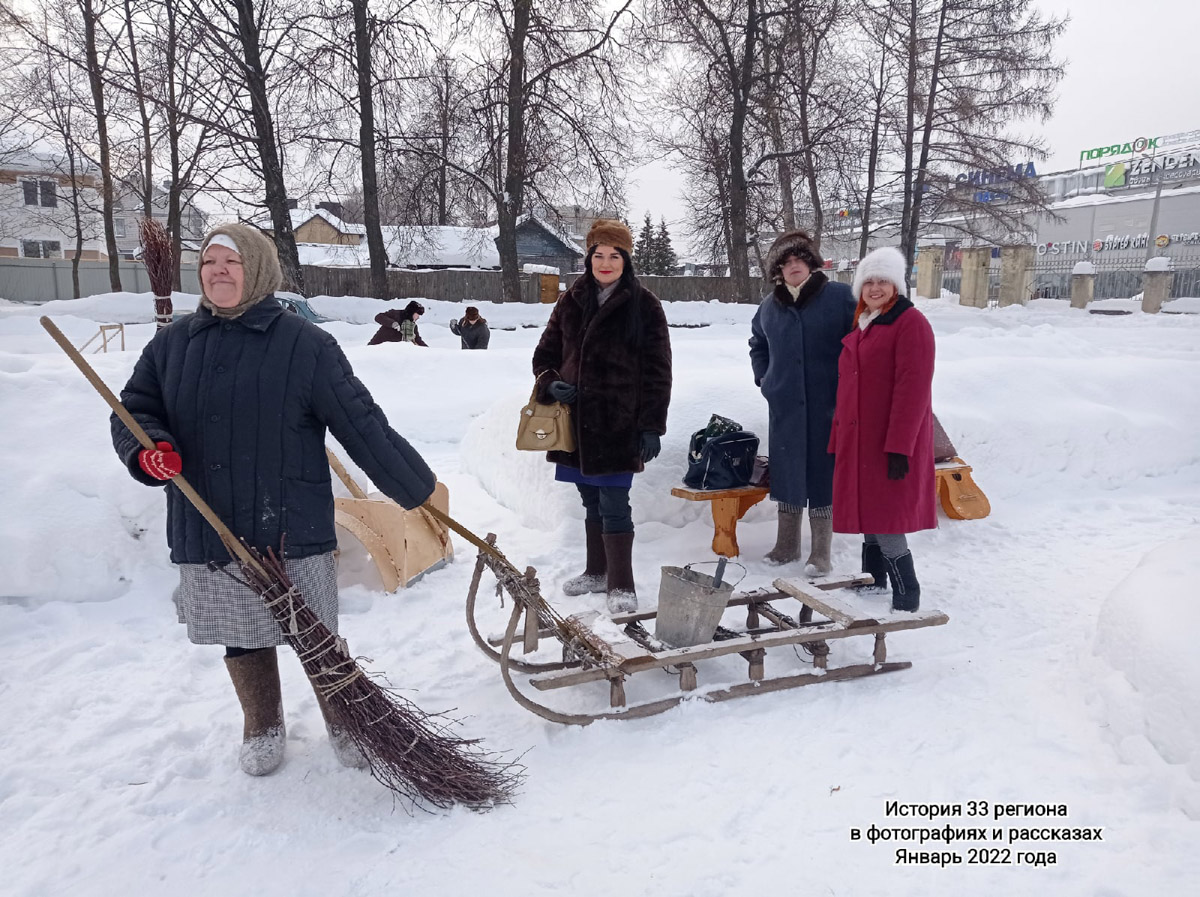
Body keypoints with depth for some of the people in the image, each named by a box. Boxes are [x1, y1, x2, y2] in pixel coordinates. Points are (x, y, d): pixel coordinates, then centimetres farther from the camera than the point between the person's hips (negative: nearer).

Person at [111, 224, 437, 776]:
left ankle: (344, 725, 31)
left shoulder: (305, 344, -7)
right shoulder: (172, 344, 7)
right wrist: (149, 450, -13)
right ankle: (262, 730, 39)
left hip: (292, 530, -4)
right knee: (241, 639, 17)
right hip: (209, 533, 4)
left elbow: (360, 424, -7)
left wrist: (417, 488, -5)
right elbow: (133, 409, 10)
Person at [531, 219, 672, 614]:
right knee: (592, 501, 16)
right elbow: (545, 353, 15)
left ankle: (621, 585, 7)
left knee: (613, 503, -6)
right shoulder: (571, 301, 9)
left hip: (619, 424, -5)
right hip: (577, 420, 5)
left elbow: (657, 370, -5)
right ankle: (597, 571, 31)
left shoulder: (644, 305, -4)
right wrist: (550, 383, -6)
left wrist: (652, 426, -9)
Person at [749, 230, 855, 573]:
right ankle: (787, 545, 26)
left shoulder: (840, 297, -5)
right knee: (786, 472, 11)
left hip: (827, 407, -4)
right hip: (784, 407, 4)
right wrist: (764, 379, 15)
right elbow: (758, 345, 26)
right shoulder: (770, 306, 8)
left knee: (822, 474, 2)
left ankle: (821, 552, 13)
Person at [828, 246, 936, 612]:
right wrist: (838, 440, 17)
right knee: (868, 517, 13)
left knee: (885, 522, -8)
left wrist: (899, 447, -22)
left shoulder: (910, 323, -9)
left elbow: (913, 388, -17)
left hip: (889, 445, -8)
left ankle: (906, 597, 4)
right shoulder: (860, 326, 17)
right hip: (858, 442, 8)